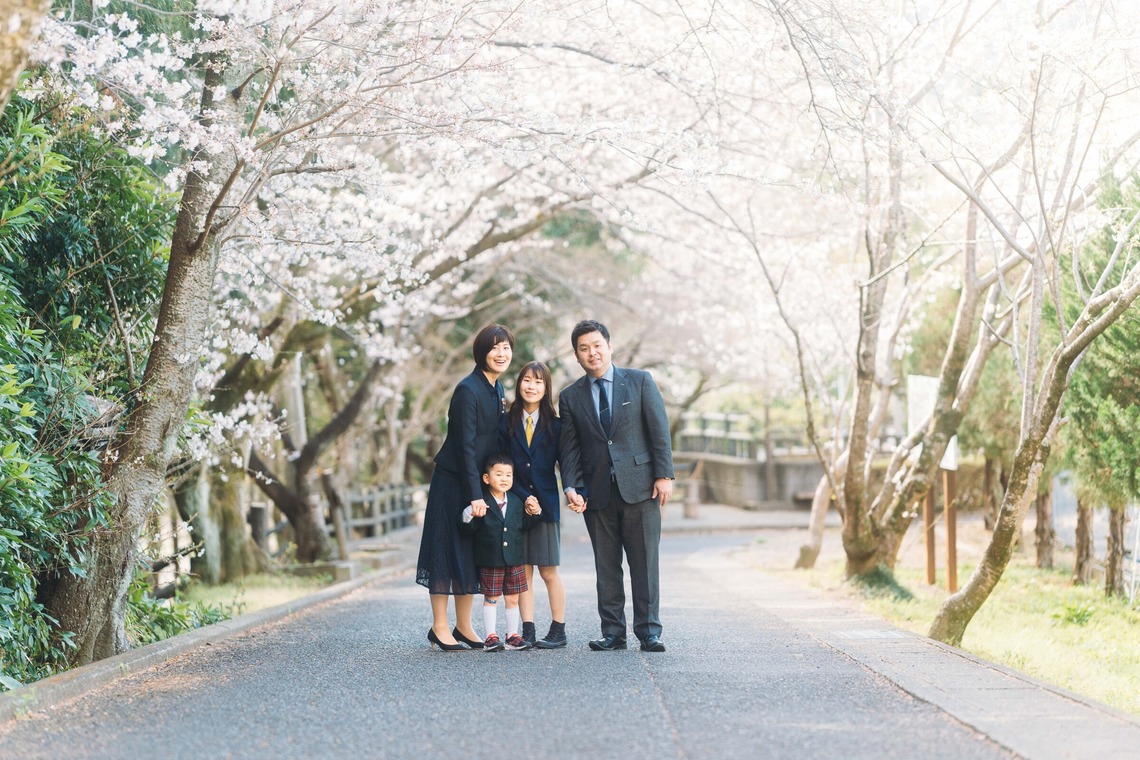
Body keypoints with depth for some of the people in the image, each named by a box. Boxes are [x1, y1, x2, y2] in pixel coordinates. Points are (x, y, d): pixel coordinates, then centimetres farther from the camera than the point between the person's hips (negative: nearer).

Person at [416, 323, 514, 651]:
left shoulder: (496, 389, 9)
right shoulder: (468, 390, -17)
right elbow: (466, 446, -20)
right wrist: (475, 495, -22)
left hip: (479, 480, 8)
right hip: (454, 481, -8)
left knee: (473, 553, 10)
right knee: (448, 549, -4)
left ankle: (464, 626, 16)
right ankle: (439, 627, 1)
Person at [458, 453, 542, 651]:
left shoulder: (516, 502, 8)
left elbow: (522, 527, 14)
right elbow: (468, 529, -12)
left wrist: (532, 514, 0)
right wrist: (470, 515, -30)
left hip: (514, 560, 4)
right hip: (490, 561, -4)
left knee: (512, 598, 8)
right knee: (490, 598, 2)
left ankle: (513, 635, 17)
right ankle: (491, 636, 8)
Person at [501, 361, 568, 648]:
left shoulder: (555, 425, 4)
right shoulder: (507, 423, 5)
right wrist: (523, 497, -9)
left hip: (546, 504, -1)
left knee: (548, 571, 0)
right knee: (522, 570, 1)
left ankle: (558, 630, 8)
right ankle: (528, 630, 6)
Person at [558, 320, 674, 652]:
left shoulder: (640, 381, 5)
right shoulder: (570, 396, 10)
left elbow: (659, 430, 1)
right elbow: (569, 448, 8)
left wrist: (664, 475, -6)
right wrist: (571, 487, -6)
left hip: (639, 486, -2)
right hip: (597, 492, 2)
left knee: (645, 563, -1)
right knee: (606, 566, 5)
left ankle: (649, 631, 5)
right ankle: (612, 632, 10)